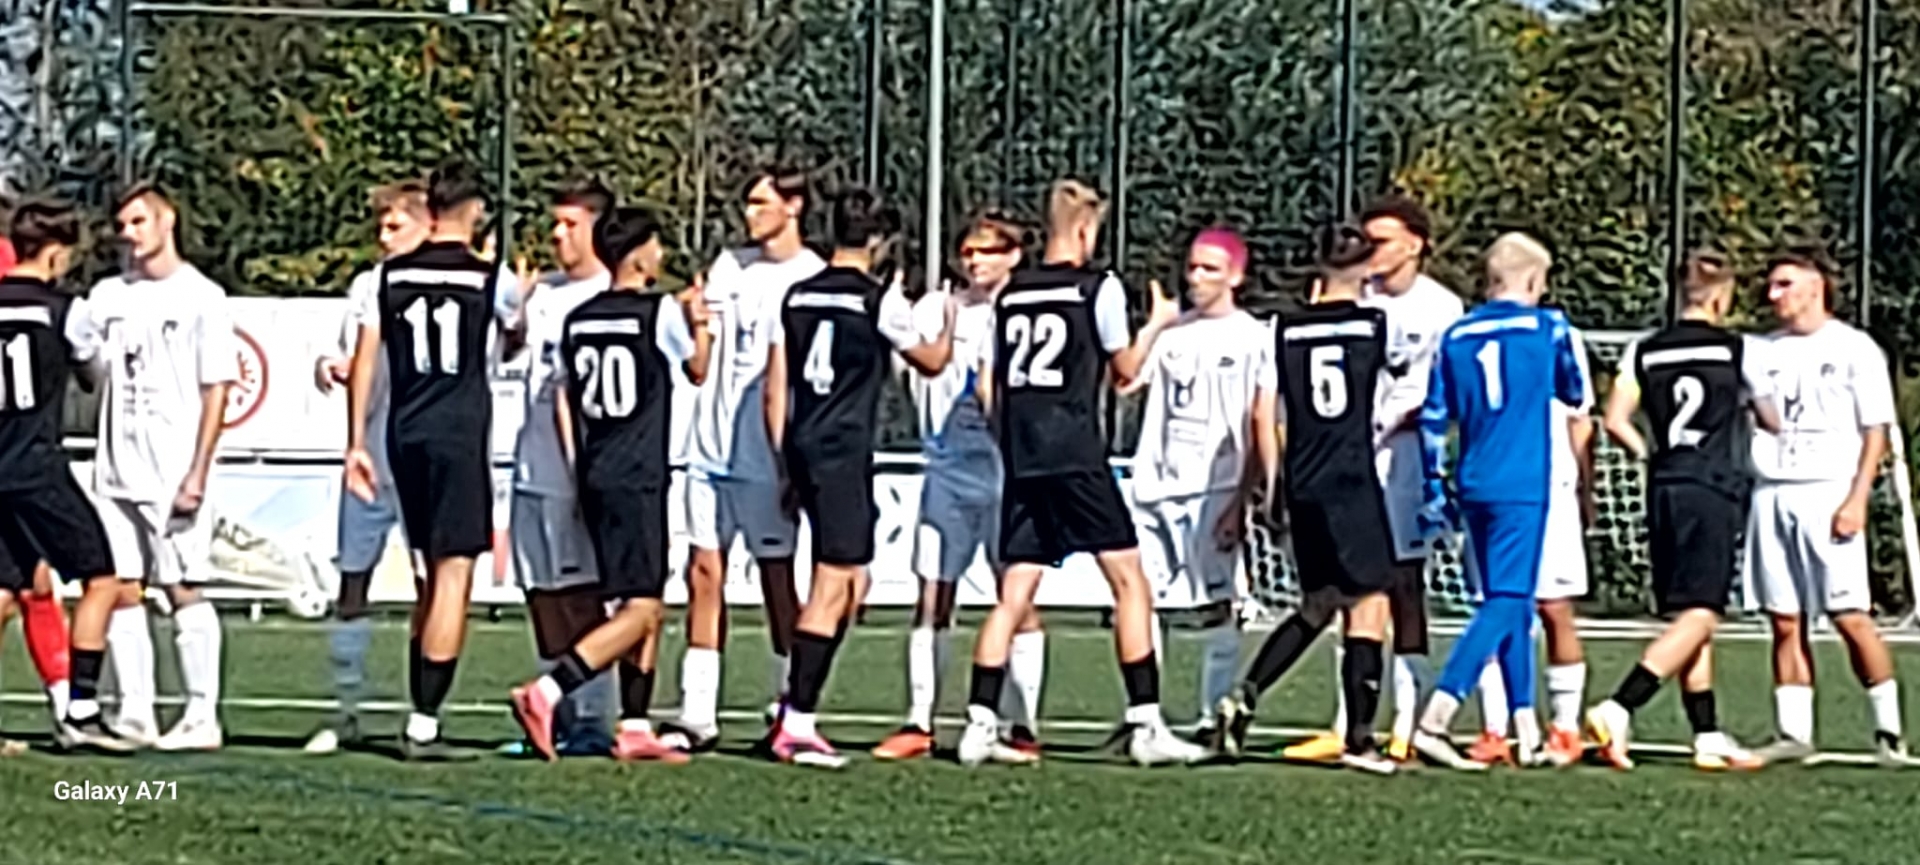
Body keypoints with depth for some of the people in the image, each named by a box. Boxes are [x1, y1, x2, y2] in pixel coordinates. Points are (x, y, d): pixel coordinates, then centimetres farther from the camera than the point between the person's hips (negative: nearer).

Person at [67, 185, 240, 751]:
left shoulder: (201, 297, -3)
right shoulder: (109, 295, 13)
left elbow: (216, 391, -6)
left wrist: (197, 474, -12)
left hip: (173, 475, -5)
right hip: (115, 472, 5)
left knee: (183, 590, -5)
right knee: (121, 591, 3)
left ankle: (202, 716, -1)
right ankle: (135, 715, 6)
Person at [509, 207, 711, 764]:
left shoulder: (577, 320, 10)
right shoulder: (661, 313, -7)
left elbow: (562, 400, 13)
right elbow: (697, 371, 11)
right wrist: (699, 322, 28)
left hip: (595, 480, 7)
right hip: (638, 481, -7)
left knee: (648, 605, 14)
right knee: (638, 609, -9)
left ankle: (635, 727, 13)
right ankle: (545, 694, -24)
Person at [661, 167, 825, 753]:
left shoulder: (813, 279, -5)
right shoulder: (729, 267, 12)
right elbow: (703, 364, 15)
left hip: (767, 456, -5)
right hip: (713, 448, 5)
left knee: (777, 579, 1)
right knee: (704, 572, 2)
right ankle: (697, 716, 4)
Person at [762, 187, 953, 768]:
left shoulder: (797, 297, 11)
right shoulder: (879, 300, -5)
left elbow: (775, 389, 12)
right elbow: (931, 360, 12)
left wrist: (785, 464, 18)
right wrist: (950, 325, 33)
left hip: (802, 450, 7)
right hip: (845, 452, -7)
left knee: (854, 580, 17)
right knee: (832, 585, -6)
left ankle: (796, 709, 14)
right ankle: (796, 725, -10)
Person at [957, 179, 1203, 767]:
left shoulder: (1010, 294, 12)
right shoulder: (1099, 288, -2)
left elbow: (988, 389, 14)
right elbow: (1125, 370, 7)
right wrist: (1156, 325, 23)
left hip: (1021, 460, 5)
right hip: (1077, 455, -5)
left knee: (1014, 596, 6)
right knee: (1129, 582, 1)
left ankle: (979, 725, -1)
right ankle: (1145, 725, -3)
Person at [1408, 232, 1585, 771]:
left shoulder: (1455, 337, 8)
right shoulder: (1548, 328, -1)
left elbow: (1433, 419, 7)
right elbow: (1575, 395, 14)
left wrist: (1436, 492, 14)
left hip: (1474, 487, 5)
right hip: (1523, 487, -5)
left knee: (1512, 602, 15)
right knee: (1505, 603, -8)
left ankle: (1527, 731, 18)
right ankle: (1434, 719, -23)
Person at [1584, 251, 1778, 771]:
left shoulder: (1644, 352, 7)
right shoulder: (1738, 350, -2)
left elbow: (1615, 421, 0)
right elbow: (1772, 422, 7)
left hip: (1665, 491, 6)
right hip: (1716, 490, -5)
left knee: (1689, 616, 12)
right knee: (1699, 616, -7)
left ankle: (1708, 738, 13)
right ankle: (1617, 710, -22)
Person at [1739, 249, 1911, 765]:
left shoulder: (1854, 349, 2)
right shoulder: (1765, 352, 15)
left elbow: (1876, 432, -1)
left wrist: (1856, 499, -11)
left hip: (1829, 496, -4)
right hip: (1771, 496, 5)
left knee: (1850, 616, -8)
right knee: (1785, 622, 2)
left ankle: (1888, 731, 0)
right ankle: (1793, 732, 4)